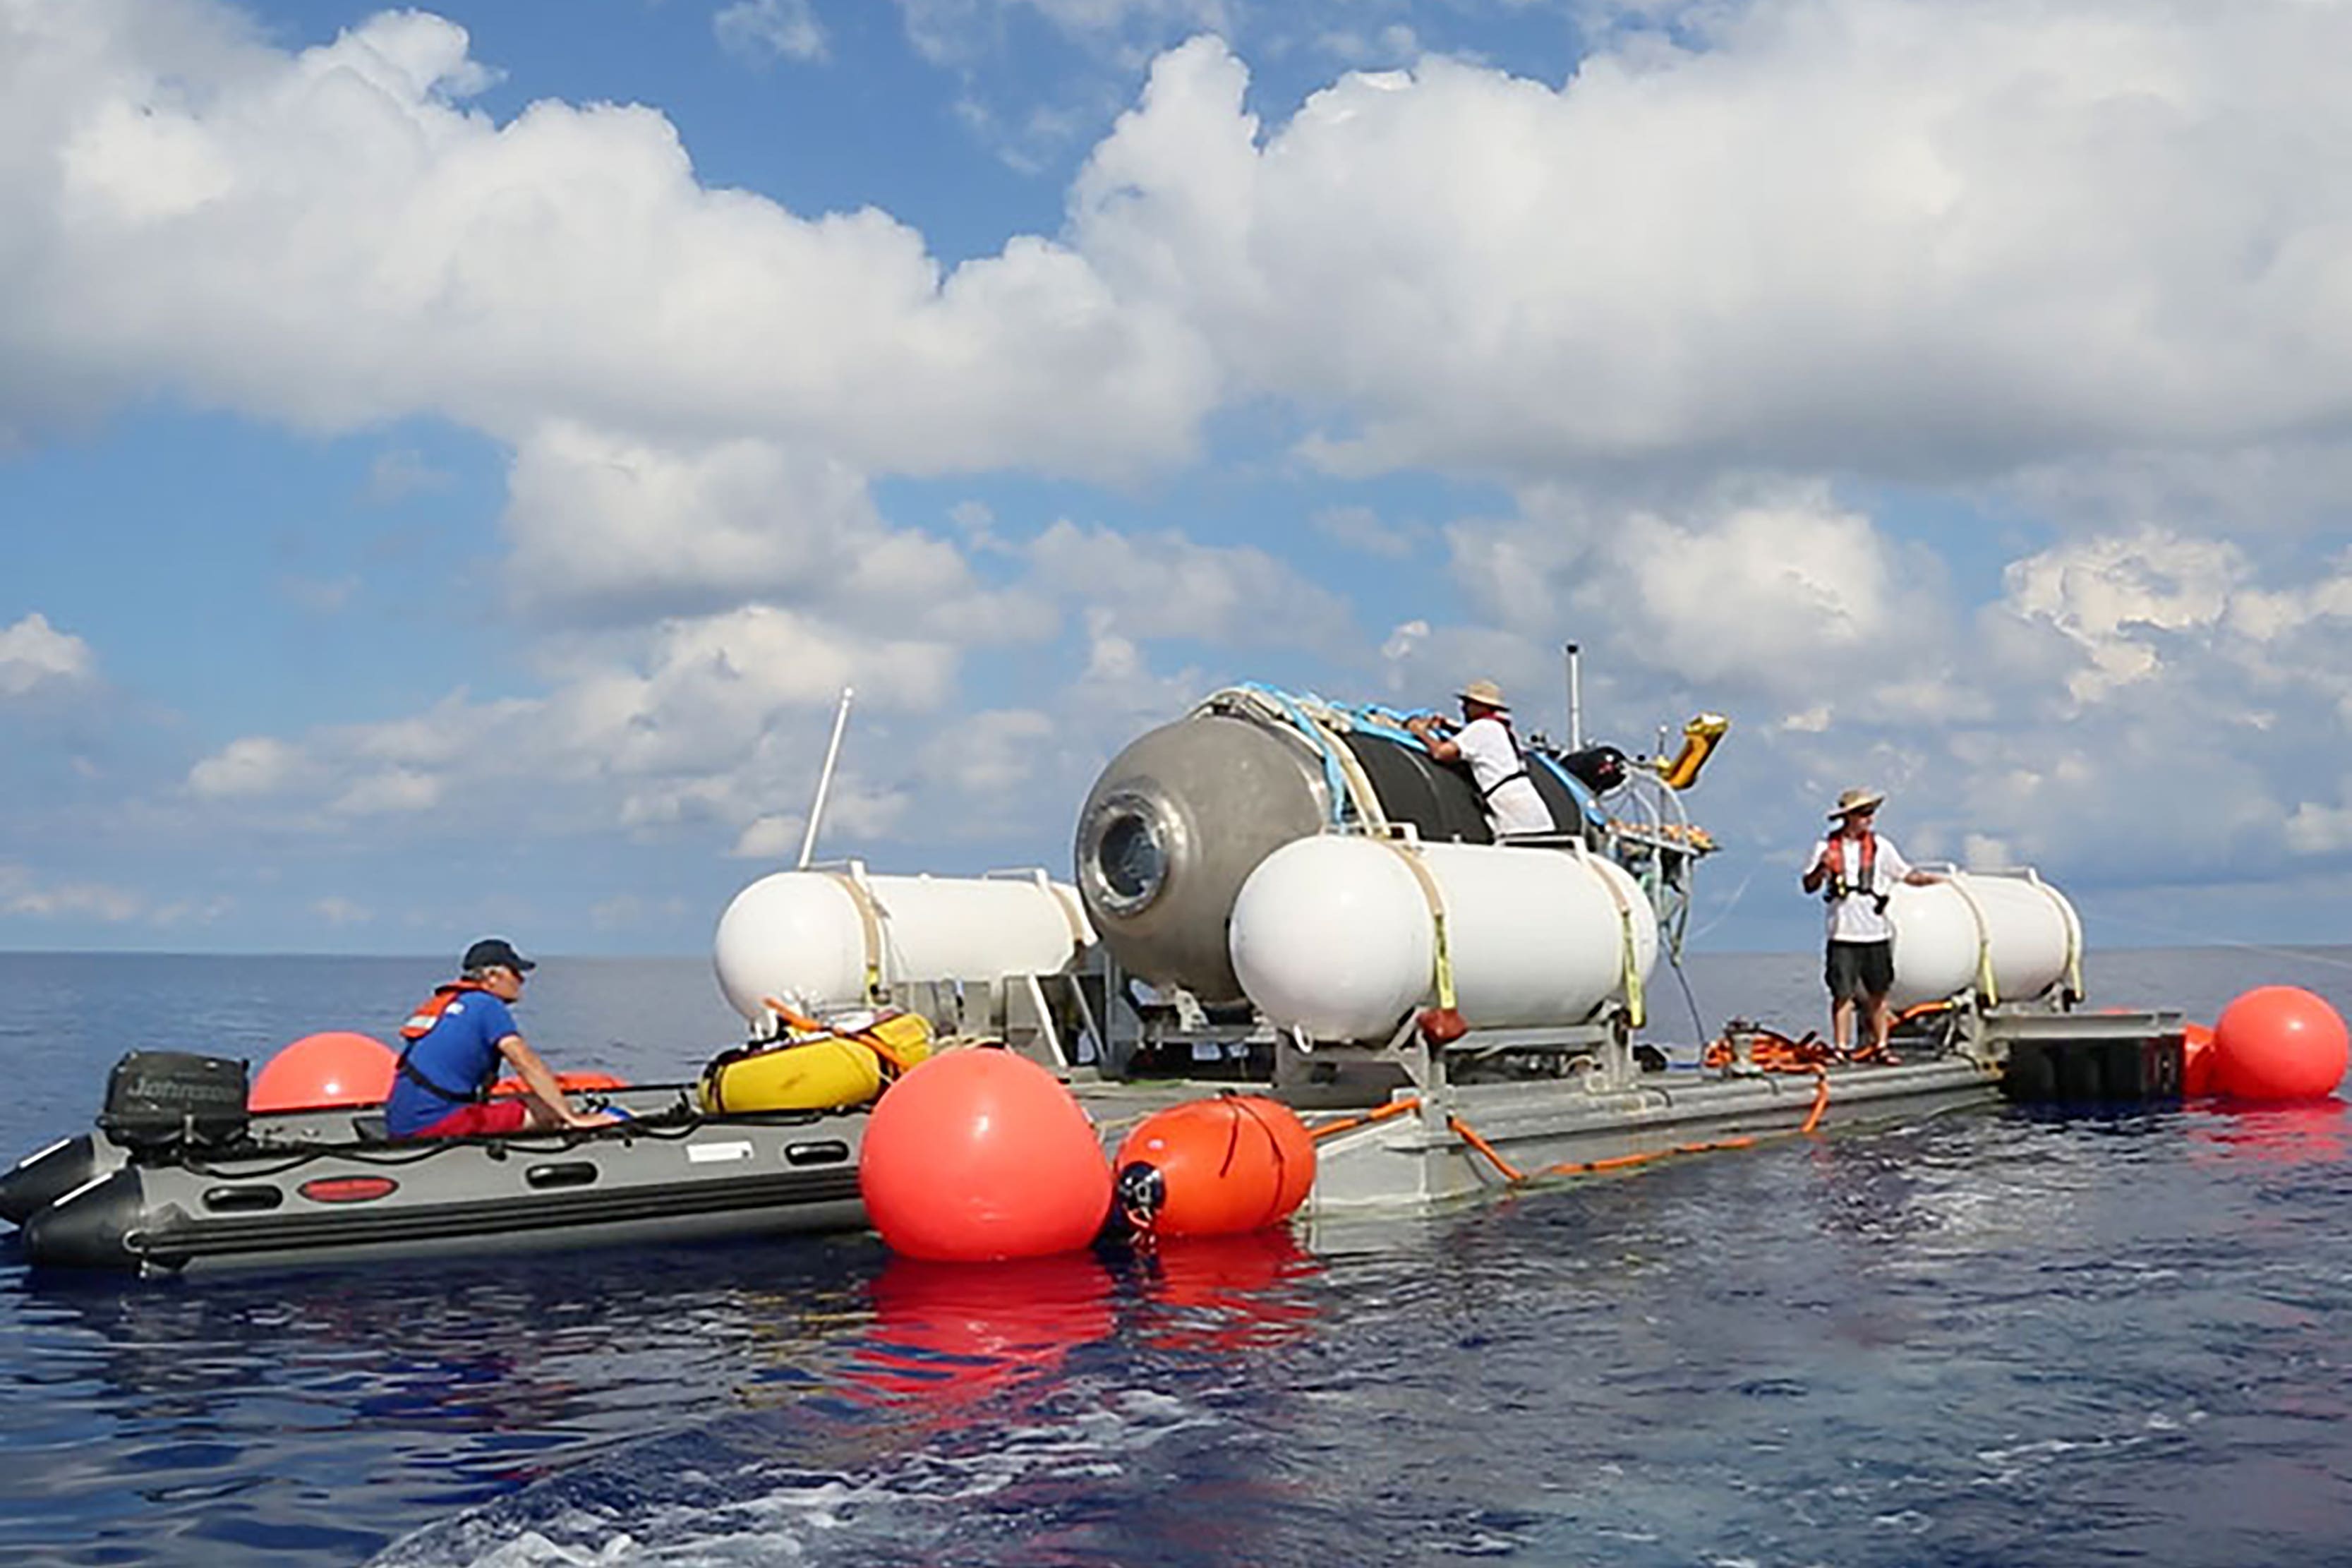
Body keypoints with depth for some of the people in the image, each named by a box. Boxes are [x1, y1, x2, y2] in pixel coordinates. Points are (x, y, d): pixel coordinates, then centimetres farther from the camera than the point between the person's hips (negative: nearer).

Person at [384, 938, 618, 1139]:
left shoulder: (443, 1001, 21)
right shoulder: (487, 1006, -5)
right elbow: (526, 1063, -13)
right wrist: (573, 1117, -14)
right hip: (432, 1123, -9)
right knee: (544, 1112, -11)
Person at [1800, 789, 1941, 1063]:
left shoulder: (1880, 846, 6)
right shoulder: (1827, 847, 2)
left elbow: (1907, 874, 5)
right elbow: (1809, 886, 4)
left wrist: (1933, 878, -12)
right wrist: (1822, 868, -16)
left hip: (1876, 933, 2)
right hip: (1843, 935, -2)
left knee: (1878, 994, 7)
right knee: (1842, 994, -2)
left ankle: (1881, 1046, 15)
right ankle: (1840, 1048, 4)